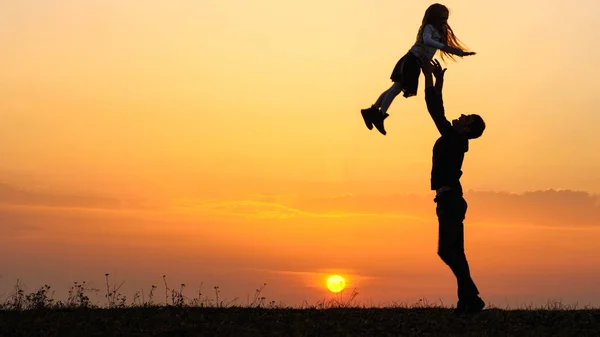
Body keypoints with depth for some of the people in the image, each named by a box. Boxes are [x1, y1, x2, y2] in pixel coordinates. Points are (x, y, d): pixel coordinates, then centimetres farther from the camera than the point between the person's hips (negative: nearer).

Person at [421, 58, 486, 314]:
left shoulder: (456, 140, -10)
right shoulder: (453, 139, 13)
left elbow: (436, 112, -13)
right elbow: (438, 112, 22)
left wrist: (430, 77, -9)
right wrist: (438, 80, 23)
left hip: (450, 200, -10)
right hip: (449, 200, 10)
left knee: (448, 250, -13)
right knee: (452, 251, 9)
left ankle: (470, 299, -13)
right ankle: (469, 299, 10)